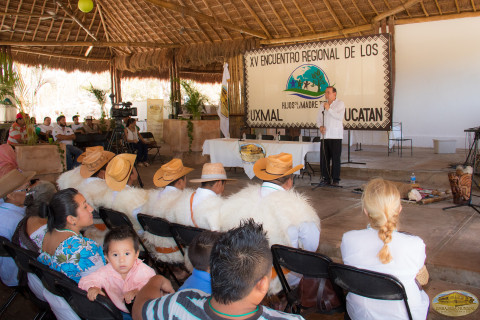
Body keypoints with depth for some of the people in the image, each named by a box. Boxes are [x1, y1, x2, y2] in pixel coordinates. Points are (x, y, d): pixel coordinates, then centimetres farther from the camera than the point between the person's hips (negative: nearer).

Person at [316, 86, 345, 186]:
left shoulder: (340, 104, 2)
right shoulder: (323, 106, 18)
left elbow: (340, 116, -12)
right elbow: (319, 119, 18)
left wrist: (329, 109, -13)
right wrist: (320, 126, -2)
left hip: (336, 136, -5)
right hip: (325, 136, 5)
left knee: (336, 158, -3)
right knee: (324, 158, 3)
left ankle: (335, 179, 5)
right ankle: (326, 178, 13)